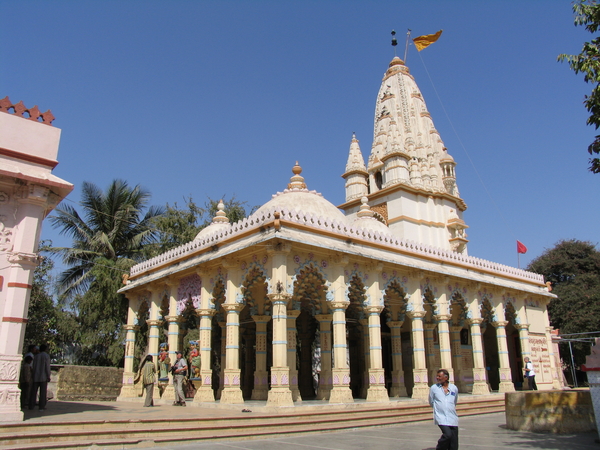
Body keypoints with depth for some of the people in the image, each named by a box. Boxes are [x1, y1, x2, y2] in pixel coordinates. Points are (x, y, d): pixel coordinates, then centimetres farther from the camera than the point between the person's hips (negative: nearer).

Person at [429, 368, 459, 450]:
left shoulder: (454, 388, 6)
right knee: (447, 434, -23)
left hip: (453, 418, 3)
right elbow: (431, 402, 12)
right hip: (440, 417, -3)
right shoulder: (433, 388, 0)